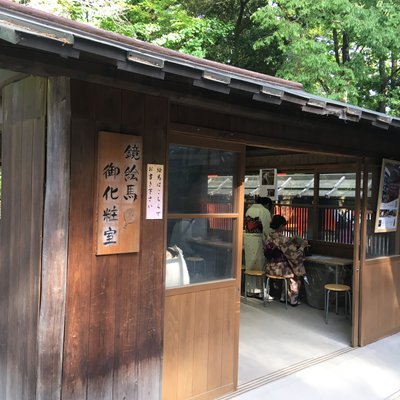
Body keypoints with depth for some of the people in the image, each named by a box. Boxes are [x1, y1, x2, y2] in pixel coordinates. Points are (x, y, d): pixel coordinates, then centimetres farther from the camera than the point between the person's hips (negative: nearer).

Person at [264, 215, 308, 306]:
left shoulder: (270, 237, 5)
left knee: (289, 270, 31)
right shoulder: (281, 238, -21)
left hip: (270, 267, 8)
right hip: (279, 268, -8)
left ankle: (284, 296, 35)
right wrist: (302, 246, -4)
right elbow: (294, 255, -18)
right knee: (295, 274, 20)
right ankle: (293, 300, 30)